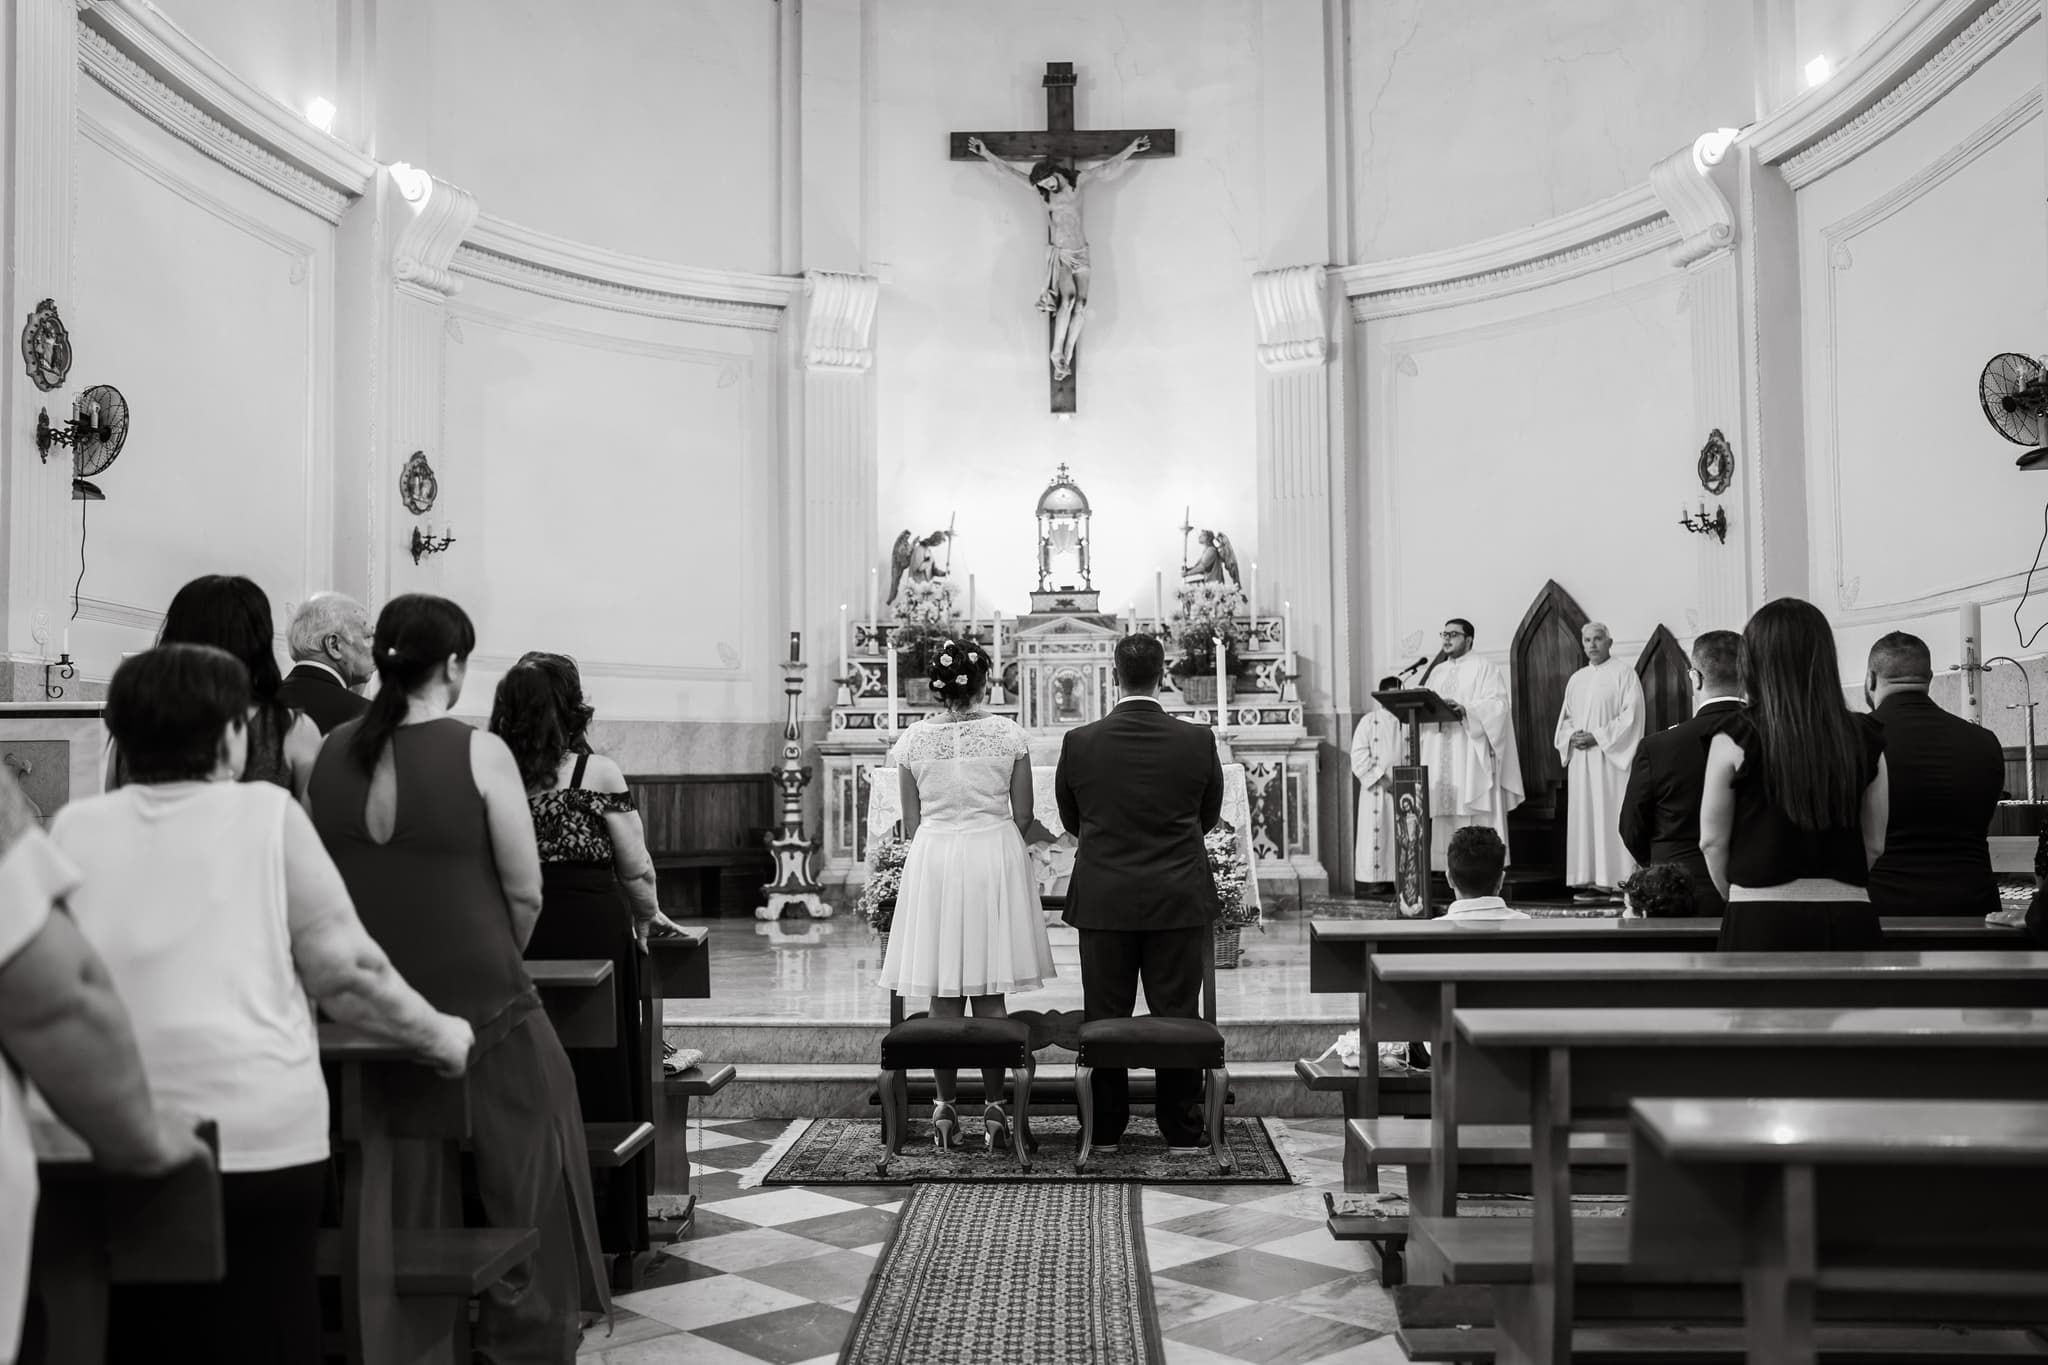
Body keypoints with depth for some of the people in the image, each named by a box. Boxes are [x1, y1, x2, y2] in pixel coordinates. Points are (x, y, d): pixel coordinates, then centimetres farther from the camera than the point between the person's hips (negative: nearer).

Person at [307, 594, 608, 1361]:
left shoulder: (331, 754, 0)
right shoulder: (478, 752, -13)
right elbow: (526, 892, -11)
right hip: (481, 1008, -4)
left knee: (395, 1199, 19)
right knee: (517, 1188, 12)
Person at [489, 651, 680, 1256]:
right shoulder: (597, 773, -5)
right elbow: (637, 870, -3)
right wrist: (647, 917, 16)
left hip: (513, 939, 3)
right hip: (593, 931, -3)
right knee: (601, 1080, 6)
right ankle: (608, 1229, 13)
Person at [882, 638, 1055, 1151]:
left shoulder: (913, 739, 1)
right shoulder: (1009, 735, -2)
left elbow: (911, 824, 6)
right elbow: (1023, 818, 2)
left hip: (932, 858, 1)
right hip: (995, 858, -1)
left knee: (943, 995, 6)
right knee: (990, 994, 4)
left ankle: (945, 1105, 10)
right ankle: (994, 1106, 7)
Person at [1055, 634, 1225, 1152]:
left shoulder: (1079, 743, -6)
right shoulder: (1198, 740, -7)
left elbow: (1070, 821, 7)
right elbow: (1209, 816, 8)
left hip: (1103, 900, 0)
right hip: (1179, 900, 0)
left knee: (1104, 1018, 9)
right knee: (1178, 1017, 8)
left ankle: (1104, 1131, 17)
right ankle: (1184, 1133, 14)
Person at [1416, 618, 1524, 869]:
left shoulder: (1485, 667, 2)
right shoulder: (1437, 671, 21)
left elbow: (1498, 704, -11)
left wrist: (1465, 710, -26)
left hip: (1474, 753, -5)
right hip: (1441, 754, 6)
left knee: (1478, 819, -9)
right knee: (1447, 815, 1)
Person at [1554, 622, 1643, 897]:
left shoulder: (1624, 673, -1)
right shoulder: (1576, 679, 17)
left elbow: (1631, 714, -10)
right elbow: (1565, 718, 19)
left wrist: (1598, 736, -15)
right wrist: (1572, 736, -3)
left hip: (1612, 757, -6)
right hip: (1581, 759, 6)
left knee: (1614, 816, -8)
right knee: (1585, 817, 2)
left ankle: (1622, 882, -6)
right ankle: (1594, 882, 5)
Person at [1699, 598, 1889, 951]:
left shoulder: (1736, 739, -7)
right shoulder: (1867, 739, 3)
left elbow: (1712, 840, 0)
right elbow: (1874, 844, 10)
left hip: (1763, 923, -3)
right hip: (1849, 919, 3)